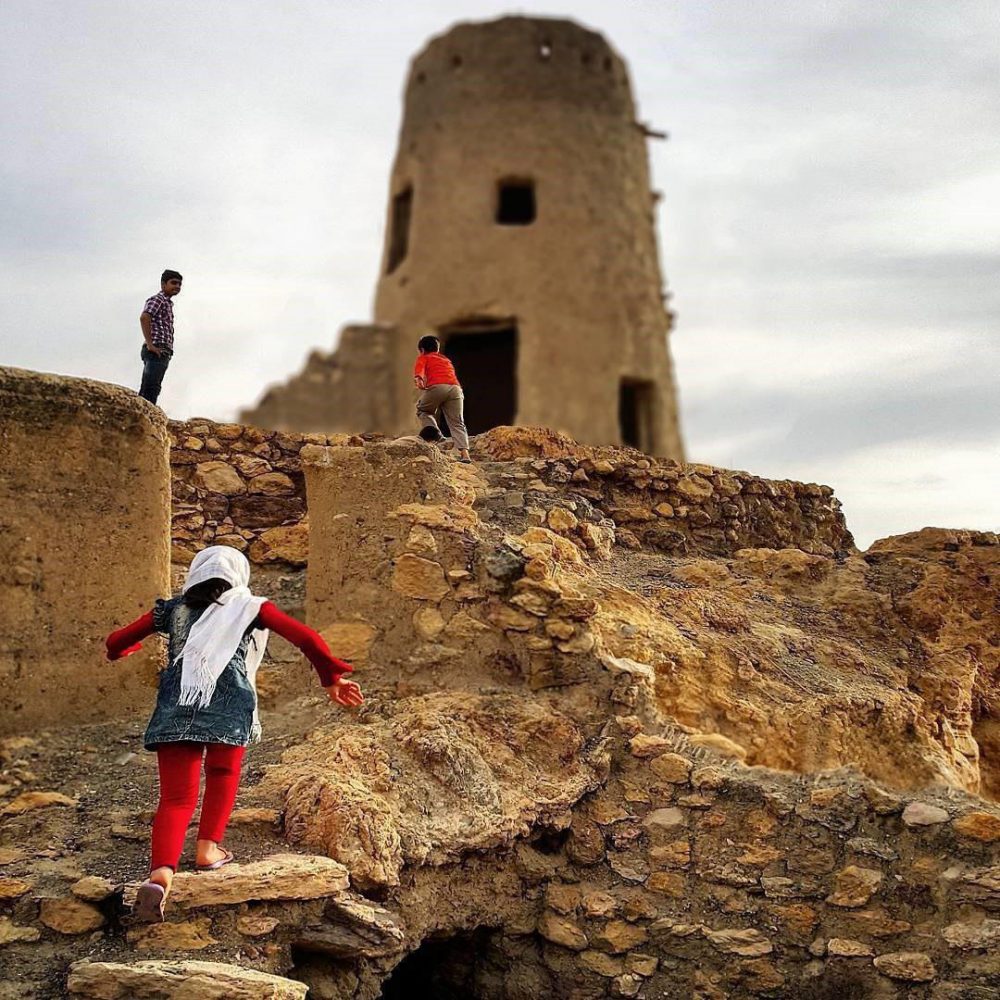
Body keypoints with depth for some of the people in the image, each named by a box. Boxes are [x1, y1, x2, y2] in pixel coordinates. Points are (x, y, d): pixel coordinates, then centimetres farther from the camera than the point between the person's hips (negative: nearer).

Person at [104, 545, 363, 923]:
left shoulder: (173, 610, 21)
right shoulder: (248, 607, 16)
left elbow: (116, 642, 24)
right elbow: (306, 638, 7)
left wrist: (120, 652, 47)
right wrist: (331, 677, 15)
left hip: (175, 709, 1)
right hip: (229, 708, -1)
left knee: (176, 797, -1)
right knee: (222, 773, 27)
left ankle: (161, 873, -22)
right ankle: (208, 847, 19)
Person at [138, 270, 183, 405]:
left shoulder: (168, 303, 25)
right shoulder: (157, 300, -5)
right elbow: (144, 318, -21)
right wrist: (149, 344, -24)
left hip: (163, 353, 10)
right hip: (156, 352, -10)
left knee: (146, 393, 9)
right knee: (149, 392, -16)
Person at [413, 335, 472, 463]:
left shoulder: (423, 357, 21)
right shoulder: (446, 360, 38)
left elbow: (419, 367, 0)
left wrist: (418, 378, -19)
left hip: (437, 387, -4)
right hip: (455, 388, 4)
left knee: (423, 409, 22)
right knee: (457, 423, 4)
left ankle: (431, 428, -6)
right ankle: (465, 453, -11)